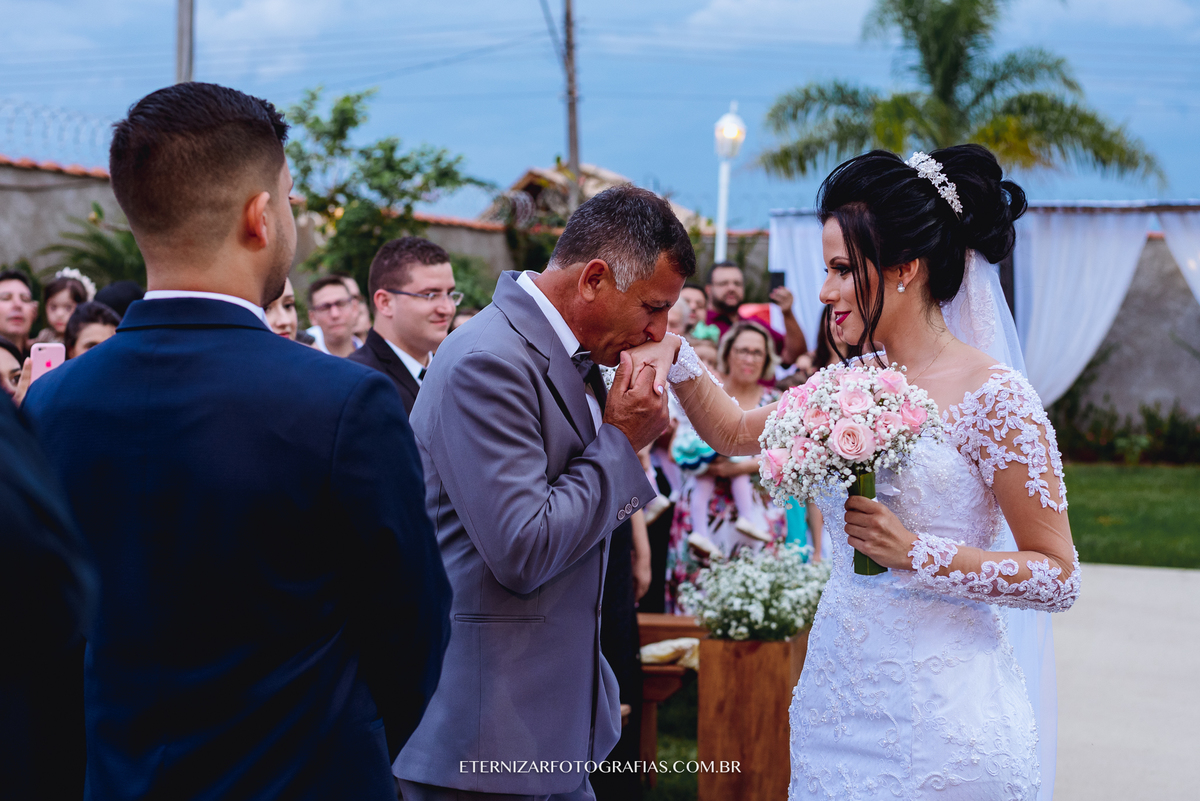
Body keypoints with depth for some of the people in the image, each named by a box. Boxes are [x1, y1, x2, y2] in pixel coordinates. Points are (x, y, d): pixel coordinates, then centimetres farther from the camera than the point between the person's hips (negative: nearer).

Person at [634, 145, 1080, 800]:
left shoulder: (994, 397, -12)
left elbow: (1057, 575, -12)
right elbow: (735, 434, 22)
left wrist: (918, 554, -19)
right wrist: (677, 360, 4)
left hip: (937, 717, -6)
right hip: (836, 694, 6)